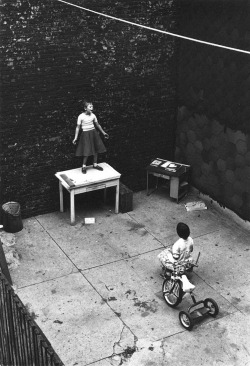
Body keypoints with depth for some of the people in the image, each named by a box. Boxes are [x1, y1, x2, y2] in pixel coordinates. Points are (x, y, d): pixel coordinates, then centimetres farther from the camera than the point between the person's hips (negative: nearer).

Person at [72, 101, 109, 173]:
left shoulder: (93, 115, 1)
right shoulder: (81, 116, -12)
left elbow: (97, 125, 13)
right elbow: (78, 127, -7)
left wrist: (104, 133, 18)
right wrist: (75, 138, -10)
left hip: (93, 133, 5)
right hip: (86, 134, -5)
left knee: (96, 149, 10)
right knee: (87, 151, -7)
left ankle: (95, 164, 27)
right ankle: (84, 166, 11)